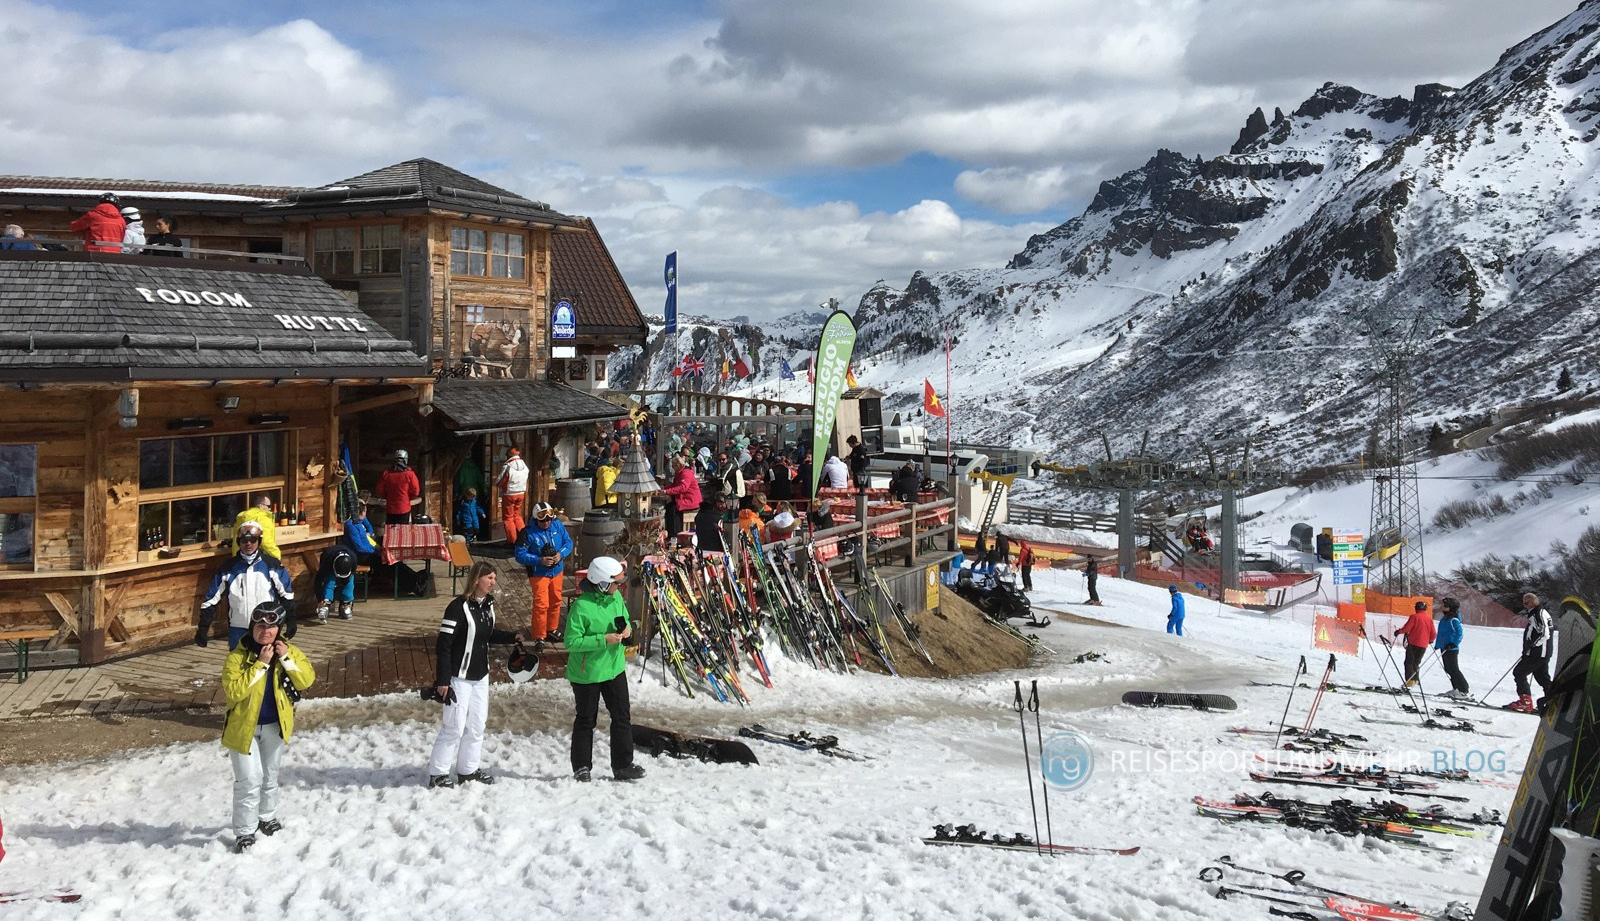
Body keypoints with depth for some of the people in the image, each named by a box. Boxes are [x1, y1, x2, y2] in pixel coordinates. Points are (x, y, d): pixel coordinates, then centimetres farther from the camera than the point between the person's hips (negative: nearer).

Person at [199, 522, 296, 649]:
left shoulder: (271, 565, -1)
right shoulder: (228, 568, 2)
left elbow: (286, 594, 4)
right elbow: (211, 599, 6)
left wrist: (291, 621, 1)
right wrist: (203, 629, 1)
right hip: (238, 630, 1)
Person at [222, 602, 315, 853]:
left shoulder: (289, 651, -6)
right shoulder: (237, 657, -19)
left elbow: (307, 680, -12)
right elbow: (234, 691, -31)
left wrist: (287, 659, -24)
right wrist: (260, 664, -33)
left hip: (275, 726, 5)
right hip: (244, 727, -4)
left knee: (270, 774, 21)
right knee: (249, 780, -7)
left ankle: (267, 817, 42)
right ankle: (244, 832, 6)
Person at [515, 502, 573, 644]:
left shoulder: (558, 526, -5)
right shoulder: (528, 533, -18)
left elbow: (568, 542, 3)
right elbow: (520, 555, -17)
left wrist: (561, 554, -17)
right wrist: (539, 560, -27)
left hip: (556, 572, 5)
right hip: (539, 574, -5)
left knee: (555, 602, 18)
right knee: (541, 605, -7)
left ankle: (552, 630, 36)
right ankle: (539, 637, 5)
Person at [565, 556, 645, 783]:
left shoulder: (615, 597, -2)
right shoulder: (581, 606, -24)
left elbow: (625, 618, 16)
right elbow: (571, 642, -24)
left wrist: (627, 628, -8)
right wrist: (604, 640, -28)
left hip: (614, 668, 6)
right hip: (587, 673, -6)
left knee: (622, 717, 8)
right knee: (585, 721, 9)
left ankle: (623, 766, 18)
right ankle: (582, 767, 23)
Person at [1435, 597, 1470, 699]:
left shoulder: (1453, 620, -16)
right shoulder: (1444, 618, 13)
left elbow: (1460, 633, -22)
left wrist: (1453, 643, -27)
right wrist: (1437, 644, 27)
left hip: (1451, 649, -10)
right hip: (1444, 648, 10)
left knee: (1453, 670, -9)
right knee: (1448, 670, 14)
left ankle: (1465, 691, -7)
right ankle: (1456, 689, 22)